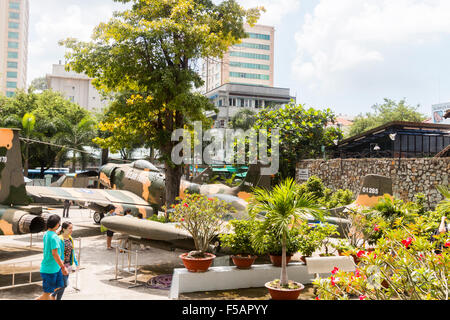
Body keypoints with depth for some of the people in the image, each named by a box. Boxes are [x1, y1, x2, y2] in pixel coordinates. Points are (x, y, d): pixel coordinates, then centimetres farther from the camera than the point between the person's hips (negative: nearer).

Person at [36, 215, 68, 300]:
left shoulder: (46, 234, 7)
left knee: (58, 289, 12)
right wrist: (63, 267, -20)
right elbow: (55, 254, -25)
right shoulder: (54, 237, -21)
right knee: (47, 293, 2)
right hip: (49, 270, -9)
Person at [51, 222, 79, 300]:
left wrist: (76, 263, 14)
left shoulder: (70, 239, 7)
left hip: (68, 265, 7)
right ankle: (52, 295, 14)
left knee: (63, 285, 11)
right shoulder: (60, 239, -18)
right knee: (65, 284, -7)